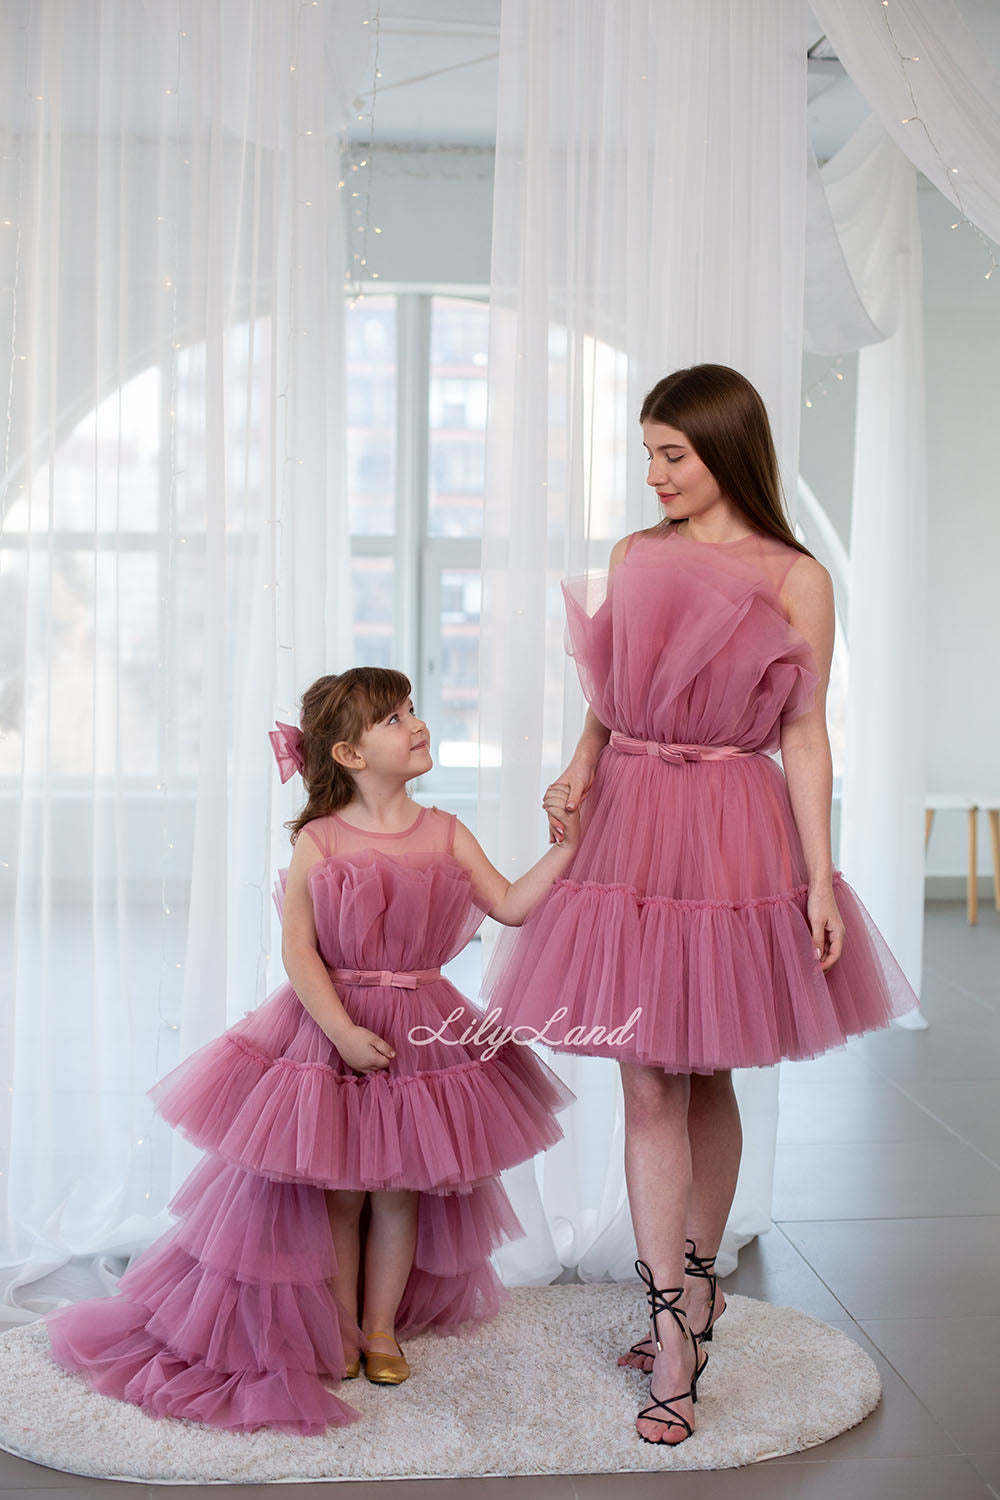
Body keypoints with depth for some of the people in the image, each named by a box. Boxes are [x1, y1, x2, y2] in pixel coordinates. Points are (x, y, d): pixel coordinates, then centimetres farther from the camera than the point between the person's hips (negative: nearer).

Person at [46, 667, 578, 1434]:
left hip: (422, 1031, 3)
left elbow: (511, 905, -3)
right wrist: (343, 1031, -20)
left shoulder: (446, 833, 0)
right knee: (337, 1190, 9)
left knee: (401, 1189, 11)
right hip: (328, 1030, -2)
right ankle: (338, 1328, 28)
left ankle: (382, 1326, 30)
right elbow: (298, 949, -13)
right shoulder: (318, 842, -10)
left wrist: (565, 845, -13)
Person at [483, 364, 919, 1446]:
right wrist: (582, 764, -4)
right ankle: (675, 1334, 10)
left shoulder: (796, 578, -2)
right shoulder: (634, 557, 9)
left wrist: (821, 880, -5)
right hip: (633, 830, 3)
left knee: (706, 1080, 10)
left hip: (732, 836, -3)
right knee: (650, 1085, 1)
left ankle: (693, 1282, 31)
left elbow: (803, 735, -3)